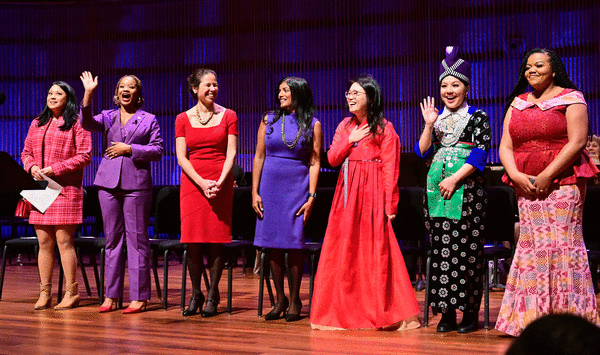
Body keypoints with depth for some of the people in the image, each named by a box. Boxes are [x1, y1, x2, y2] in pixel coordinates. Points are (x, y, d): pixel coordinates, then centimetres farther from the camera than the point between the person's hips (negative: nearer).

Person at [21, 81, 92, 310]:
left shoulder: (76, 124, 1)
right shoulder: (37, 124, 19)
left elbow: (84, 156, -7)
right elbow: (26, 152, 21)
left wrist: (54, 169, -13)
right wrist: (32, 167, -1)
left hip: (65, 189, -5)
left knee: (64, 241, -7)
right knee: (44, 243, 5)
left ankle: (71, 293, 0)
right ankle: (45, 293, 9)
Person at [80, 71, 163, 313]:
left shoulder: (149, 120, 8)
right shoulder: (107, 117, 14)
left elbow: (157, 151, 1)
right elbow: (87, 123, -7)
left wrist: (129, 149, -9)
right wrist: (88, 94, -17)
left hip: (136, 183, -3)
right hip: (109, 182, 3)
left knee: (137, 238, -4)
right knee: (112, 238, 7)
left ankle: (139, 296, 0)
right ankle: (111, 295, 12)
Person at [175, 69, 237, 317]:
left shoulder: (228, 116, 6)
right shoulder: (183, 119, 7)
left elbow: (231, 154, 0)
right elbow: (181, 157, 1)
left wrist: (220, 182, -14)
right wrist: (202, 183, -11)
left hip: (221, 182, -1)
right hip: (192, 182, 1)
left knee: (216, 240, -2)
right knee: (193, 240, -2)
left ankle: (212, 295, 8)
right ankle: (195, 294, 11)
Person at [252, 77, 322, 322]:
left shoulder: (312, 125, 3)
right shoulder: (269, 120, 9)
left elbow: (314, 163, -1)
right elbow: (259, 157, 9)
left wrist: (311, 196, -9)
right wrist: (255, 193, 2)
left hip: (297, 188, -2)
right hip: (270, 188, 3)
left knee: (294, 243, -4)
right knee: (272, 243, 1)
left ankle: (294, 300, 6)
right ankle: (280, 299, 11)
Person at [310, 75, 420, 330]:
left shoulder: (384, 128, -2)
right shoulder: (345, 126, 16)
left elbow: (390, 169, -7)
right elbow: (332, 159, 10)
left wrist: (390, 205, -13)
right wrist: (350, 141, -5)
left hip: (372, 193, -5)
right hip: (347, 193, 6)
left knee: (374, 249, -6)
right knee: (345, 250, 4)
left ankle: (380, 311, 3)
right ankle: (346, 309, 13)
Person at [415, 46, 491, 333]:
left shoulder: (478, 117, 3)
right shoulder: (437, 118, 16)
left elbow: (479, 154, -7)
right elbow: (422, 152, 10)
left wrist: (455, 178, -15)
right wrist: (429, 125, -1)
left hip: (466, 189, -4)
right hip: (437, 189, 4)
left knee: (467, 250, -6)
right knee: (441, 250, 2)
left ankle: (470, 312, 1)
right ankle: (447, 312, 6)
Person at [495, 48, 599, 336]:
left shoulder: (570, 98, 1)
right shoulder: (517, 104, 16)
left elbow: (577, 142, -9)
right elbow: (505, 146, 11)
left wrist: (547, 176, -15)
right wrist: (516, 175, -7)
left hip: (562, 182, -5)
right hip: (525, 186, 5)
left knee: (562, 244, -8)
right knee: (531, 246, 2)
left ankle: (568, 318, -2)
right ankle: (533, 319, 6)